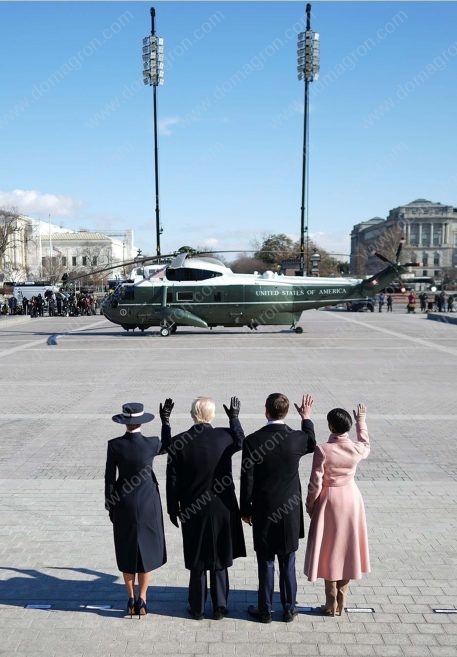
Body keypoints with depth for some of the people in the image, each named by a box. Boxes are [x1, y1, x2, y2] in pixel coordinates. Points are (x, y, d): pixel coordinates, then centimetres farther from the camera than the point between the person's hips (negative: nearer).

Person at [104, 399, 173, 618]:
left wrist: (110, 506, 6)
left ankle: (131, 600, 23)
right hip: (147, 503, -1)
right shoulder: (152, 443, -16)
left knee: (127, 551, 16)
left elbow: (109, 478, -6)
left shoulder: (114, 445, -14)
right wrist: (165, 421, 7)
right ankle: (141, 601, 17)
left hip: (123, 503, 1)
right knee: (146, 550, 13)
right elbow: (167, 447, 9)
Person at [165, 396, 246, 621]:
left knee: (197, 561, 14)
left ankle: (197, 608, 24)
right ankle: (219, 607, 24)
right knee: (220, 560, 15)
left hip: (192, 510, -1)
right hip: (222, 508, 1)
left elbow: (172, 480, -8)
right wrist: (234, 417, 27)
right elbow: (240, 442, 14)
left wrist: (173, 508, 5)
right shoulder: (225, 436, -11)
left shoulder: (178, 442, -14)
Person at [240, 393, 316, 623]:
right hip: (290, 511, 2)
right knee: (288, 563, 14)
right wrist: (306, 418, 26)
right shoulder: (297, 438, -11)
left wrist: (245, 510, 3)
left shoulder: (252, 441, -15)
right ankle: (289, 609, 25)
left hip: (263, 511, -1)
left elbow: (247, 480, -9)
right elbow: (312, 444, 16)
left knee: (266, 563, 11)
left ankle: (265, 610, 22)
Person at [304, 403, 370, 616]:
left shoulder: (323, 450, -21)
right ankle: (341, 602, 24)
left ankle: (331, 604, 18)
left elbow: (315, 483, -16)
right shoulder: (357, 449, -11)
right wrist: (361, 420, 27)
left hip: (329, 501, -3)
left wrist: (310, 505, 1)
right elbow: (366, 446, 16)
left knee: (329, 550, 10)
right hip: (351, 499, 3)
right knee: (346, 549, 15)